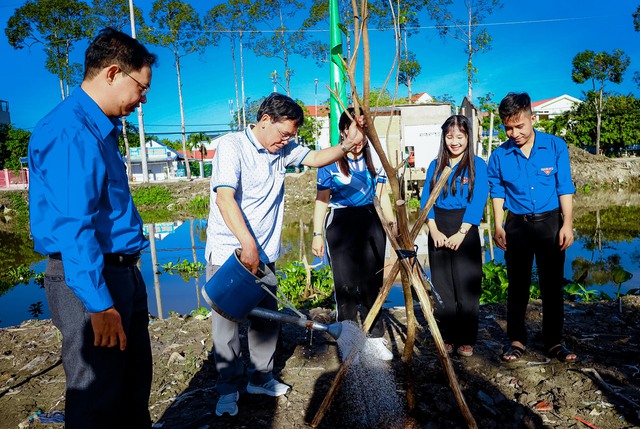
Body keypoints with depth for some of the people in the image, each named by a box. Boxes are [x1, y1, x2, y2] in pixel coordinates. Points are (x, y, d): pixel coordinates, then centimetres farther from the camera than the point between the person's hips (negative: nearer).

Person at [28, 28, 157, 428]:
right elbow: (72, 227, -24)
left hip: (123, 272, 10)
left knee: (136, 385, 22)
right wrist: (98, 304, -23)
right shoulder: (69, 131, -18)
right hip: (89, 279, -10)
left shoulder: (100, 128, 13)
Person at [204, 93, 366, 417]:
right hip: (228, 252, -6)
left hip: (264, 254, 6)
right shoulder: (232, 145, -13)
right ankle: (229, 388, 22)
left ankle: (260, 378, 32)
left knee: (267, 317, 13)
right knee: (226, 321, 3)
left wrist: (346, 145, -10)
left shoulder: (283, 150, 7)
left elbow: (316, 158, 11)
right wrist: (247, 244, -31)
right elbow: (224, 197, -24)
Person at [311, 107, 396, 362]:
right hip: (341, 224, -3)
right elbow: (322, 199, -3)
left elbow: (382, 194, 13)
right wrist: (317, 234, -7)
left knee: (373, 283, 10)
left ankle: (375, 337, 24)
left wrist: (392, 223, 10)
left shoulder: (374, 158, 7)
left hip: (371, 221, 4)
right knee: (346, 285, 2)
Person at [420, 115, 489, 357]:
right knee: (441, 287, 6)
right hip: (438, 230, 4)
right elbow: (426, 199, 4)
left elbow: (478, 201, -8)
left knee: (466, 286, -1)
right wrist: (434, 231, -9)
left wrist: (461, 233, -16)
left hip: (465, 229, -3)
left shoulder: (477, 165, 1)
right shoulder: (435, 165, 11)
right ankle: (447, 337, 17)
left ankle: (467, 340, 11)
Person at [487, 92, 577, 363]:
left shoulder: (556, 146, -5)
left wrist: (567, 224, -9)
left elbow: (565, 188, -4)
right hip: (517, 225, 1)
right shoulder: (499, 155, -3)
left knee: (552, 285, 7)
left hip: (550, 222, 0)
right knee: (517, 285, 8)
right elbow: (497, 193, 4)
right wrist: (498, 227, -2)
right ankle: (517, 340, 21)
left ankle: (554, 342, 21)